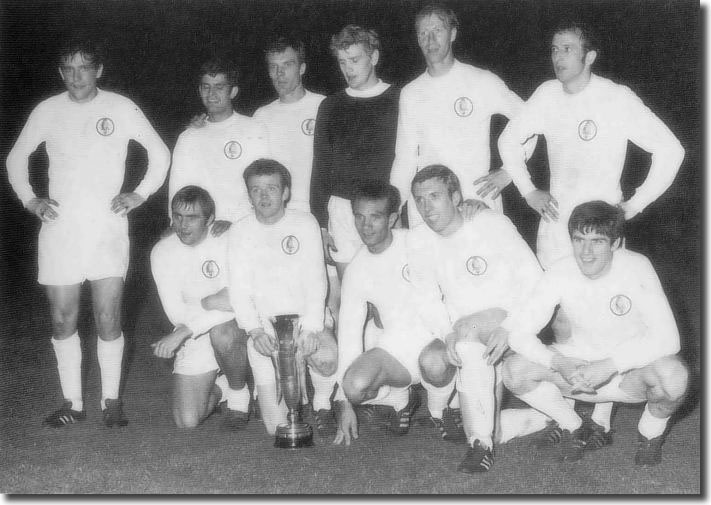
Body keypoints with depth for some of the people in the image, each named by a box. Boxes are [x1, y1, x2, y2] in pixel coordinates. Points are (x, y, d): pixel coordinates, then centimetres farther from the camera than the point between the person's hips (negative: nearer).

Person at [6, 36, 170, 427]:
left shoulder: (121, 108, 1)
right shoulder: (48, 111, 6)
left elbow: (160, 153, 9)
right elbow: (16, 158, 18)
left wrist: (139, 194, 0)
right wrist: (29, 200, 6)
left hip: (108, 229, -2)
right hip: (59, 228, 2)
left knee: (108, 319, -5)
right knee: (63, 319, 4)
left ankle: (111, 400, 9)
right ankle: (72, 402, 15)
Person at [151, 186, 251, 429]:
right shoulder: (162, 252, -5)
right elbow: (177, 314, -9)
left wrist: (183, 332, -27)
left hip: (236, 327, -2)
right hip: (194, 342, 2)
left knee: (221, 332, -38)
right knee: (186, 421, -12)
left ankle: (239, 394, -8)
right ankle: (218, 387, 23)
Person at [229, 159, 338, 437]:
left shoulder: (305, 224, -1)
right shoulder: (240, 232, 0)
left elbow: (315, 280, -5)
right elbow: (239, 288, -4)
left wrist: (311, 328, -18)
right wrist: (255, 331, -20)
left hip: (304, 317, 0)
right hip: (264, 323, 0)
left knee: (327, 357, -34)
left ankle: (322, 405, -1)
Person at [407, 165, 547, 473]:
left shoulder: (491, 224, -11)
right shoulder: (418, 240, 2)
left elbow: (533, 279, -11)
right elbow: (427, 300, 2)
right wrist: (447, 336, -18)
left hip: (506, 317, -4)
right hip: (459, 328, 4)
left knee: (469, 336, -35)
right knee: (431, 361, -24)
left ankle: (481, 442, -28)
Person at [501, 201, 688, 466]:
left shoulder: (636, 268, -22)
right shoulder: (560, 273, -15)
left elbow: (667, 338, -28)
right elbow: (514, 329, -18)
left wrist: (610, 365, -36)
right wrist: (559, 364, -33)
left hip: (632, 370, -2)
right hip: (581, 367, 2)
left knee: (673, 374, -35)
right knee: (514, 369, -21)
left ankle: (652, 432, 1)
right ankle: (573, 427, 8)